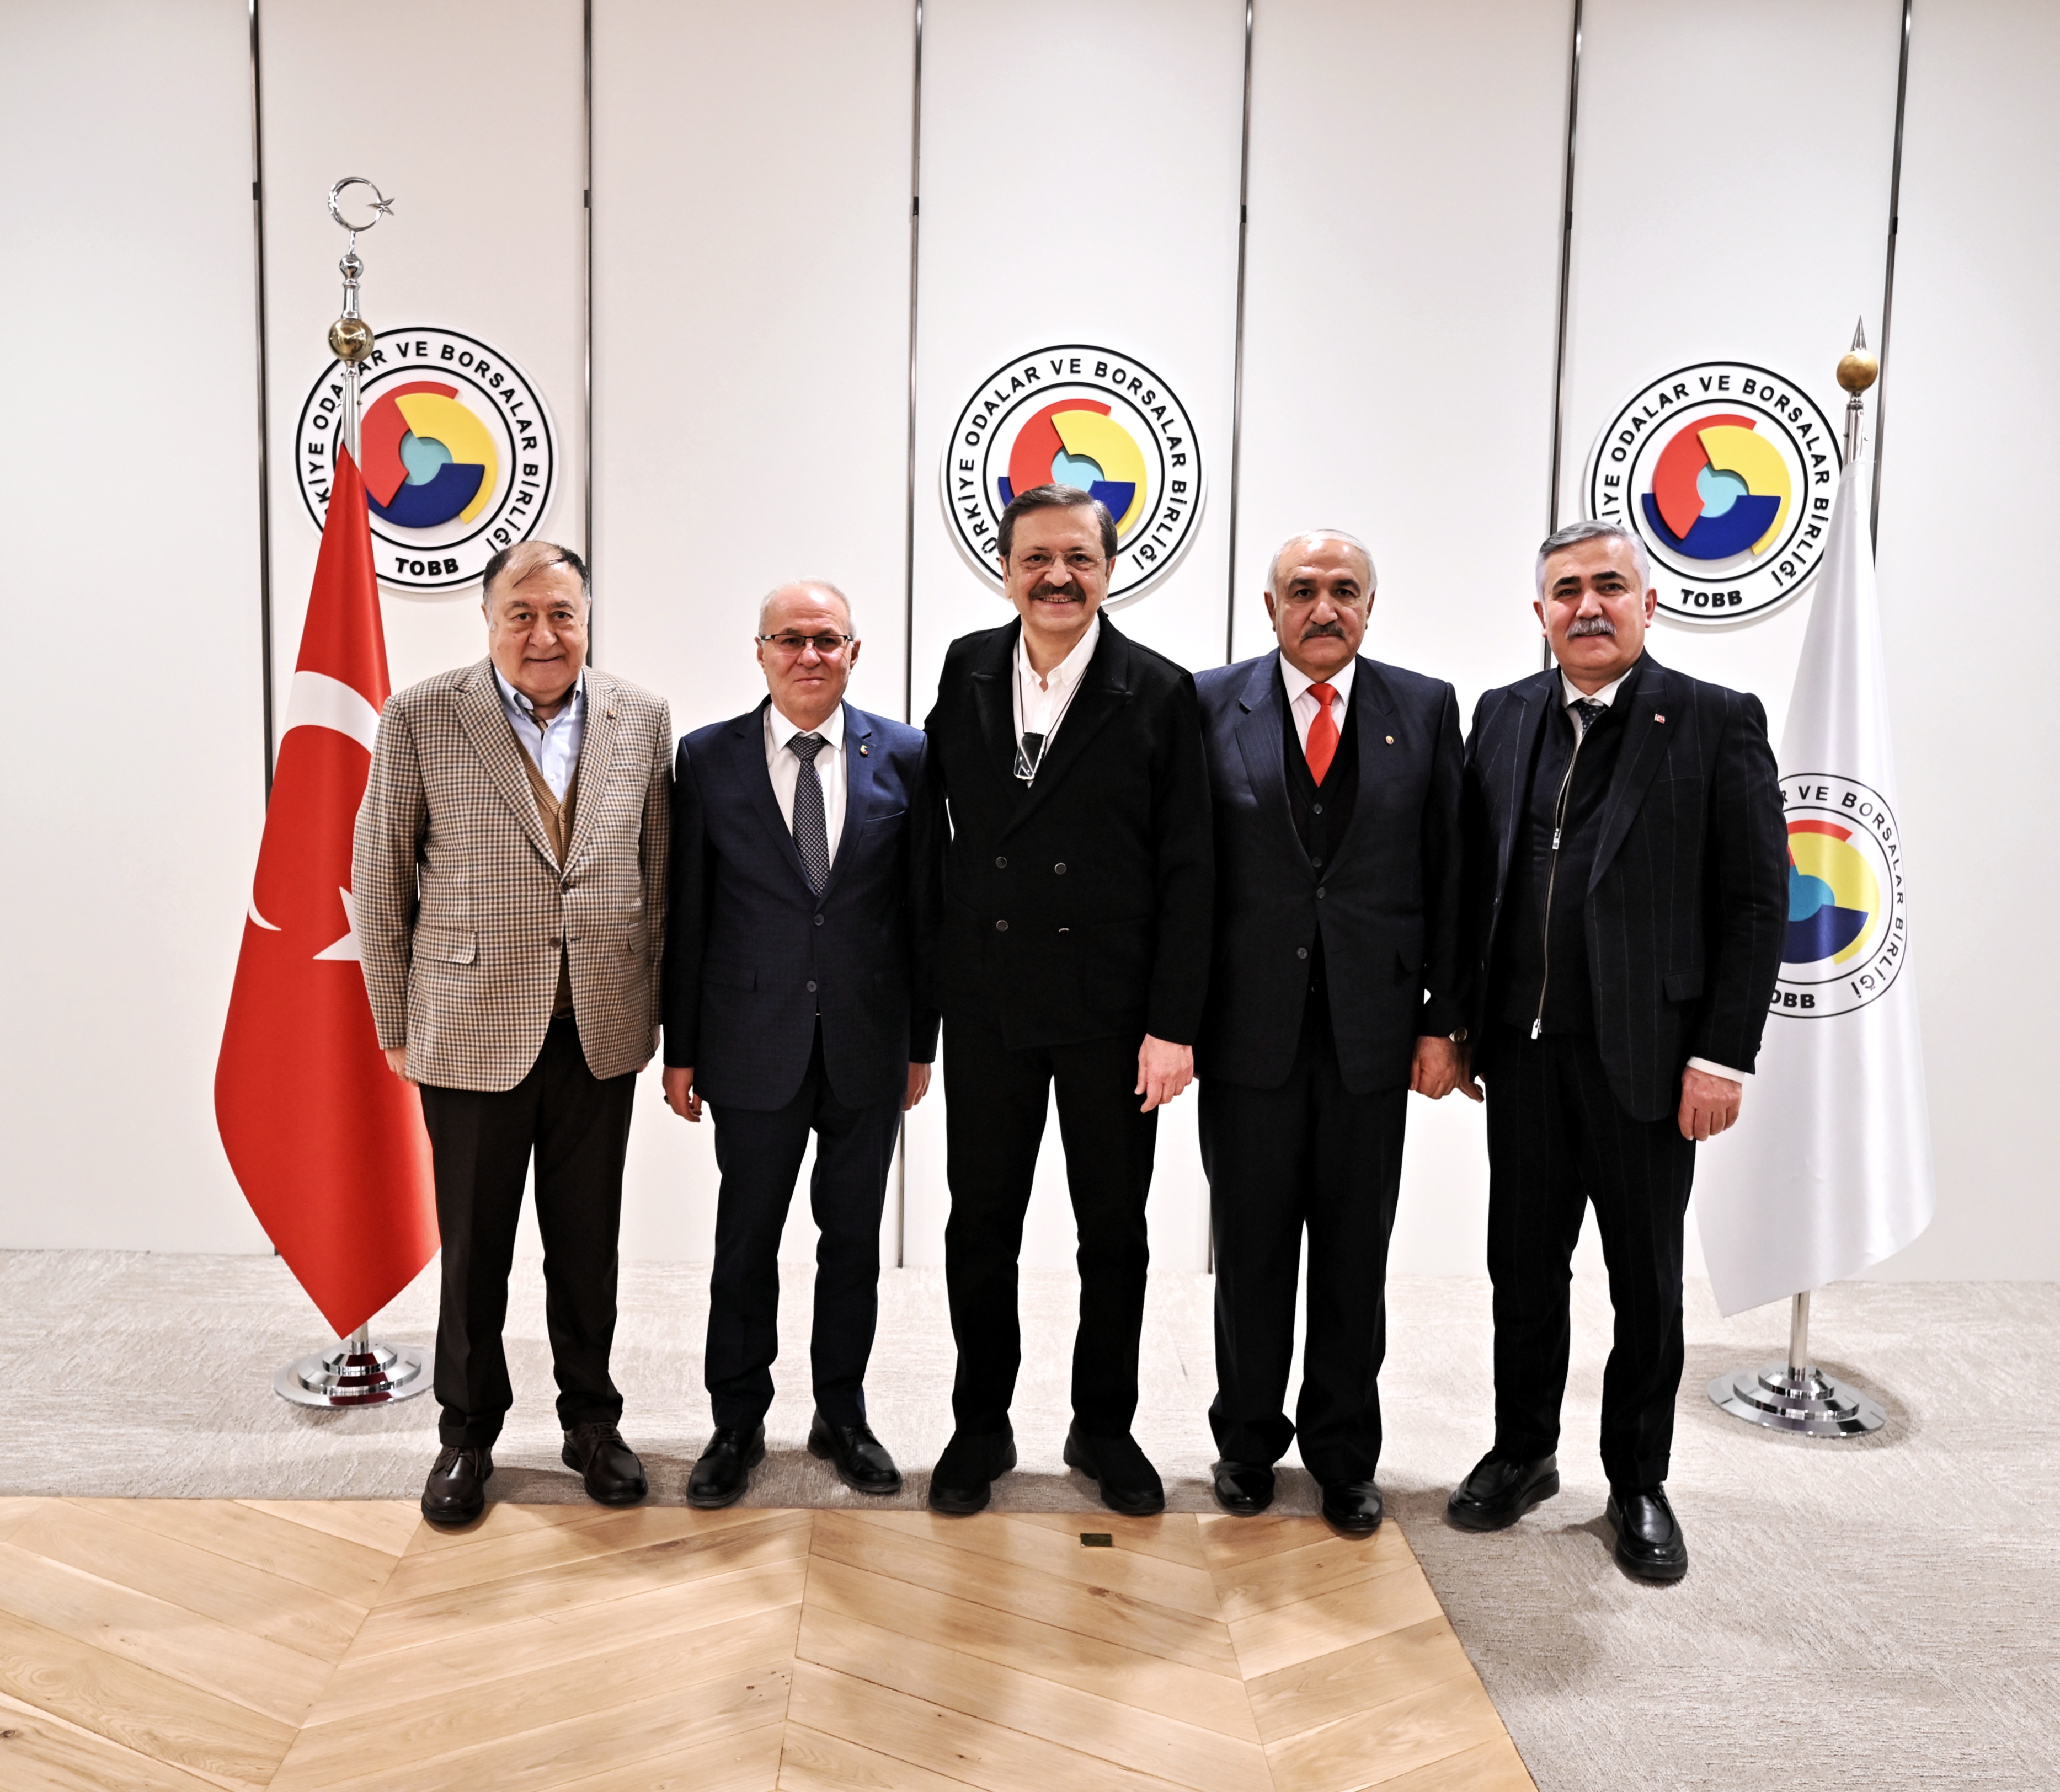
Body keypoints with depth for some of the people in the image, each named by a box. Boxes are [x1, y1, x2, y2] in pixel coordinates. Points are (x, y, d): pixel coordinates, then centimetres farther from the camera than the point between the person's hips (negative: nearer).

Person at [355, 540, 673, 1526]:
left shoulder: (641, 717, 2)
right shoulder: (419, 718, -5)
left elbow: (657, 873, 8)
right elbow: (380, 881, 0)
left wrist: (651, 1007, 7)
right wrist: (397, 1025, 2)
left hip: (600, 1031, 2)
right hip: (471, 1031, -2)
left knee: (588, 1243, 13)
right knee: (474, 1248, 11)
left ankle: (591, 1423, 31)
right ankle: (468, 1433, 31)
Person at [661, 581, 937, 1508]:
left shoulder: (903, 755, 0)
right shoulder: (708, 757, -1)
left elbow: (923, 905, 3)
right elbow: (687, 914, 1)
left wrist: (922, 1041, 3)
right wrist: (679, 1049, 1)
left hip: (868, 1046, 1)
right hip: (754, 1041, -1)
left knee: (853, 1238, 13)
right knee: (746, 1241, 10)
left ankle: (842, 1417, 30)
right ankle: (738, 1425, 27)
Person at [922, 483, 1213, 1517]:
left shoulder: (1159, 693, -5)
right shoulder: (966, 671, 4)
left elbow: (1186, 873, -6)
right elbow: (940, 819, 9)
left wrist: (1173, 1024, -11)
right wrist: (921, 991, 5)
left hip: (1111, 1006, -2)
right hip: (985, 1003, 2)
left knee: (1114, 1232, 11)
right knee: (980, 1226, 11)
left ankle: (1105, 1428, 30)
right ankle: (981, 1427, 29)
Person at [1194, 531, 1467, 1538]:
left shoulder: (1426, 709, 4)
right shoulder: (1211, 704, 0)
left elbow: (1449, 878, 3)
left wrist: (1444, 1020, -1)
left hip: (1372, 1031, 1)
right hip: (1248, 1028, -1)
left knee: (1354, 1255, 12)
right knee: (1250, 1249, 12)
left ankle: (1344, 1454, 29)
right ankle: (1249, 1441, 31)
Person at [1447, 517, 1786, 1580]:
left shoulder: (1718, 723, -3)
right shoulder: (1502, 717, 8)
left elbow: (1758, 902, -6)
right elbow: (1471, 880, 9)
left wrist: (1724, 1055, -12)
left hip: (1647, 1054, -3)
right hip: (1524, 1049, 3)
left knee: (1647, 1282, 10)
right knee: (1524, 1265, 13)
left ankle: (1638, 1483, 28)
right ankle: (1523, 1453, 32)